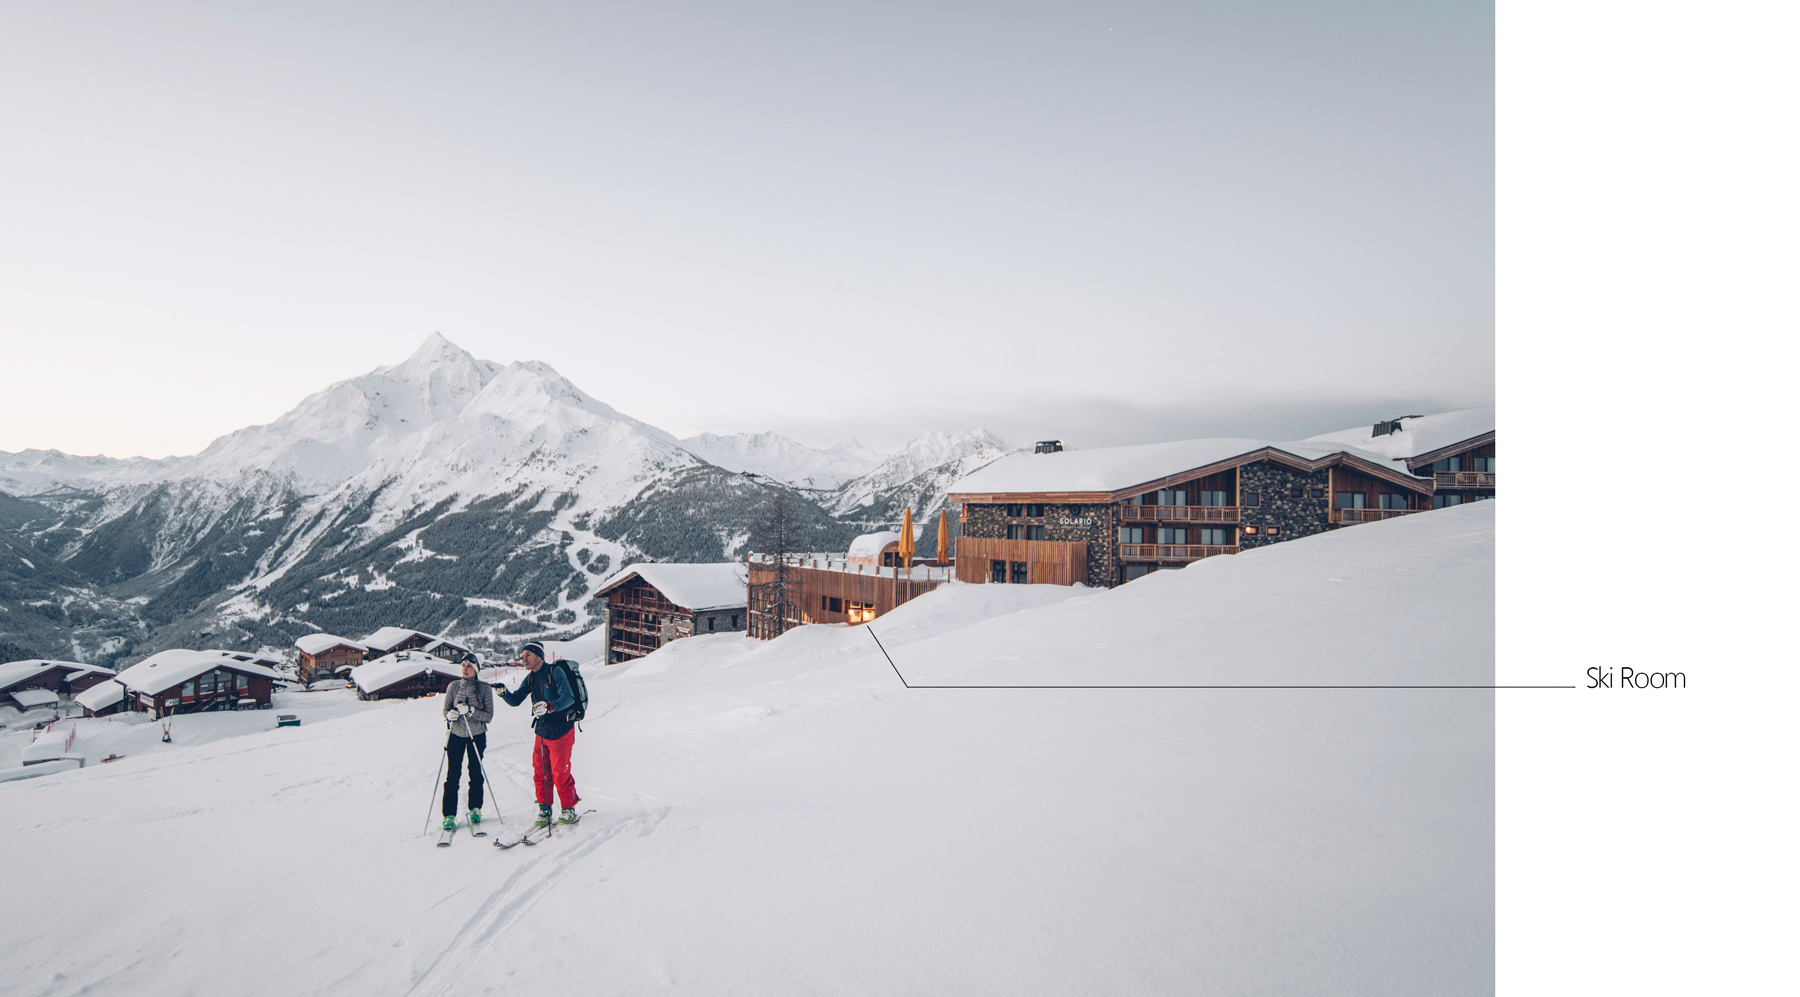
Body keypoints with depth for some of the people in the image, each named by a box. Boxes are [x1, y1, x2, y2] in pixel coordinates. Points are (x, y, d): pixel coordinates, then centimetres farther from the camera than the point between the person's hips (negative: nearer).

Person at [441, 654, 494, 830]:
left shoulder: (485, 689, -8)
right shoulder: (453, 686, -3)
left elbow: (489, 716, -11)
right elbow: (446, 710, 0)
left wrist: (470, 710, -26)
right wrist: (450, 715, -23)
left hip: (477, 736, -1)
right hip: (456, 736, 1)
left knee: (476, 774, 5)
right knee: (453, 775, -3)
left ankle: (475, 809, 22)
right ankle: (449, 814, 6)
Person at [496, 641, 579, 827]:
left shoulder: (555, 672, -13)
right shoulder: (531, 679, 9)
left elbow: (569, 697, -23)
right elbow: (515, 700, 5)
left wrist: (550, 706, -39)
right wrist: (504, 692, -15)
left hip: (560, 731, -7)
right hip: (542, 732, 7)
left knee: (560, 772, -3)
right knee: (540, 772, 7)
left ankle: (569, 809, 12)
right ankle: (544, 810, 21)